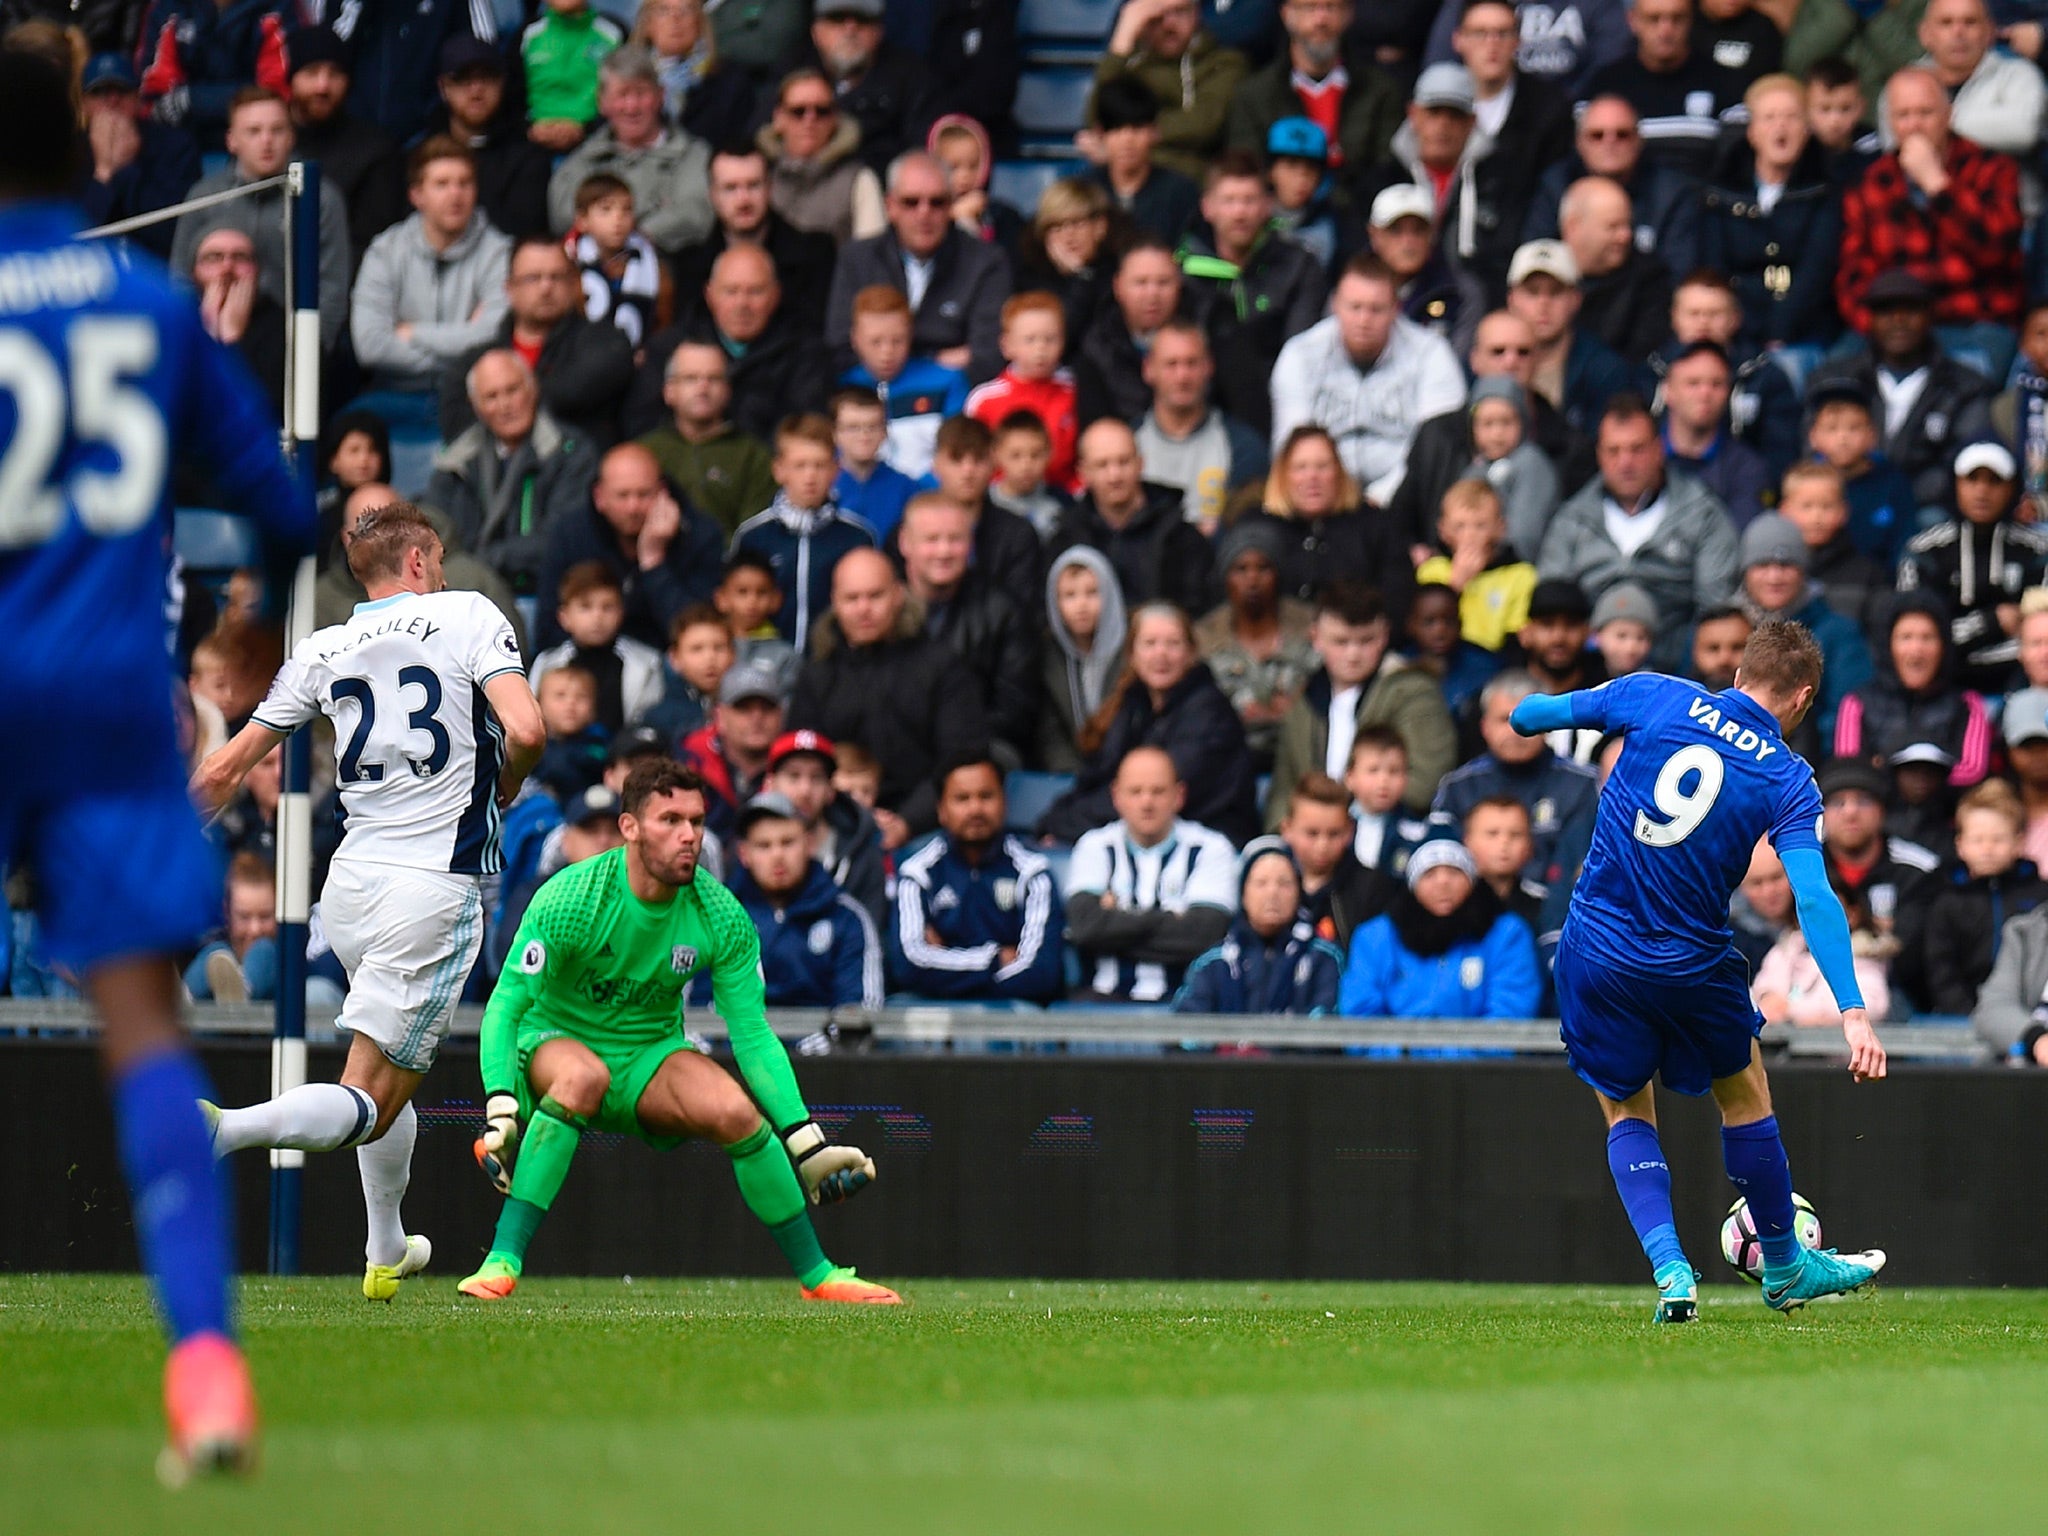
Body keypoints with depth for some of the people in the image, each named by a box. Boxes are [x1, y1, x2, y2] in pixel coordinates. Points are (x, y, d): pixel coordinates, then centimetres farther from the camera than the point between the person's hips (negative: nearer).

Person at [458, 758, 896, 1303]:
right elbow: (506, 1007, -20)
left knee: (735, 1110, -25)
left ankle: (817, 1275, -5)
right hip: (557, 1039, -3)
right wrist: (500, 1111, -35)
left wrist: (807, 1145, -12)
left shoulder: (720, 916, -11)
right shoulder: (569, 899, -22)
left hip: (653, 1054, 3)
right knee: (584, 1075, -39)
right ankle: (502, 1262, -37)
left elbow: (753, 1035, -6)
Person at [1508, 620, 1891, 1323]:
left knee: (1627, 1114, 18)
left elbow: (1531, 713, 0)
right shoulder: (1788, 779, -8)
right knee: (1745, 1100, 23)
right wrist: (1853, 1013, -22)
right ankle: (1784, 1269, 36)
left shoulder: (1656, 697, -5)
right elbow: (1814, 898, -19)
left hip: (1594, 949, 1)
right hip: (1694, 967, -1)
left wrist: (1530, 711, 26)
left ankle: (1670, 1268, -1)